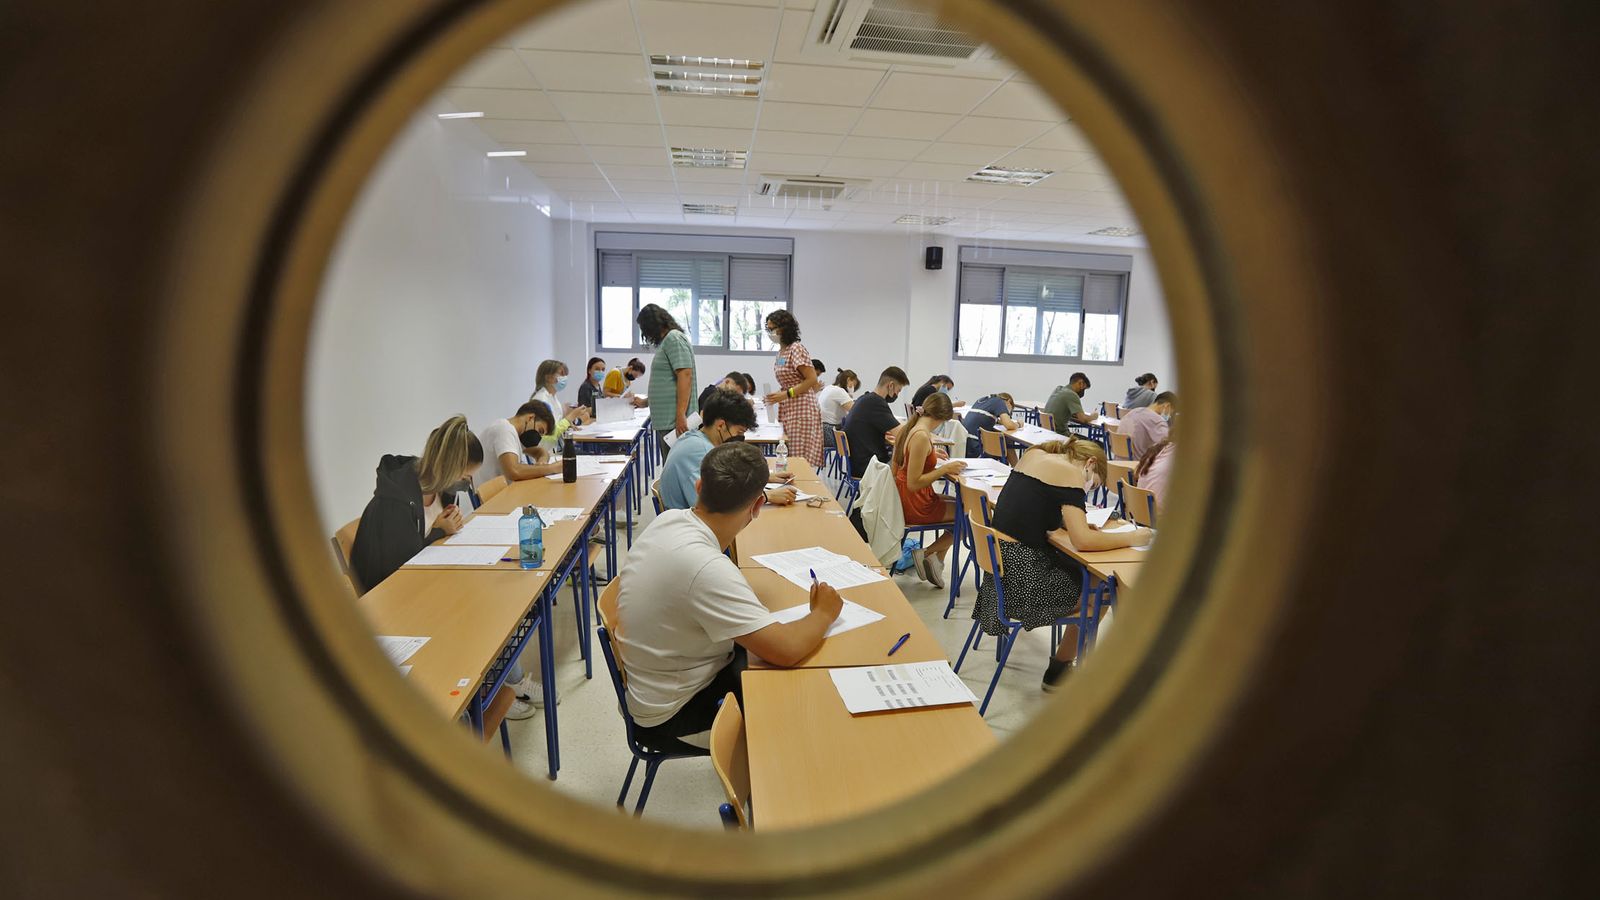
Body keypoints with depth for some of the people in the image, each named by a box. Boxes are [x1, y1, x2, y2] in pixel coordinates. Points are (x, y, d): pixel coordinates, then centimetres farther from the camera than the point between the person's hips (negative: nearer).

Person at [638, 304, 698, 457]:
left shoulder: (673, 338, -10)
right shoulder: (667, 340, 19)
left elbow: (685, 375, -21)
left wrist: (680, 415, -26)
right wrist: (645, 402, 36)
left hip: (675, 421, -10)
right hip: (666, 421, 10)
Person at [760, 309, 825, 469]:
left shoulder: (796, 349, -13)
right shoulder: (781, 350, 14)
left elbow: (812, 380, -17)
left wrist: (786, 394, -19)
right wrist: (777, 396, 8)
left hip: (801, 409, -9)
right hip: (787, 411, 9)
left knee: (800, 458, -7)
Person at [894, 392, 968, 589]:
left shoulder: (906, 428, 4)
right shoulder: (922, 436, -24)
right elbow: (913, 483, -25)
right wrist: (945, 469, -20)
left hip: (903, 501, 9)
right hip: (915, 507, -9)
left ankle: (935, 560, 15)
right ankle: (927, 553, 6)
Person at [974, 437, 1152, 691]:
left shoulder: (1034, 454, 12)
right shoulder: (1070, 471, -11)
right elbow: (1082, 540, -20)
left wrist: (1095, 524, 11)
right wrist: (1132, 538, -6)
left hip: (1002, 562, 8)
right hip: (1022, 578, -8)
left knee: (1083, 571, 22)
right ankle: (1057, 673, 26)